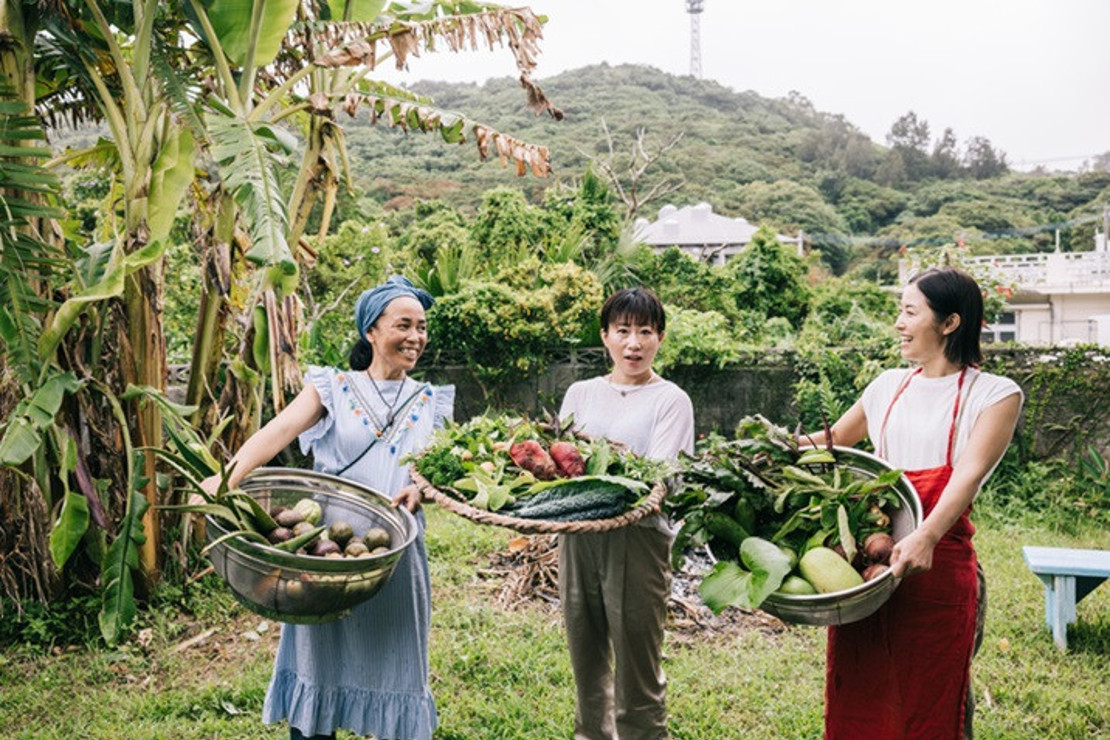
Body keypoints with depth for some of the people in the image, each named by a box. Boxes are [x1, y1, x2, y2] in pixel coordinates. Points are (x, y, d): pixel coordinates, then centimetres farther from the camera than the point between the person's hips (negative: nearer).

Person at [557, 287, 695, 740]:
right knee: (586, 657, 15)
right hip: (578, 536, 4)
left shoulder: (670, 400, 1)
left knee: (637, 665, -1)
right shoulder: (580, 394, 15)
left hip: (638, 537, -4)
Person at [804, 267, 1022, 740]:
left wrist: (926, 536, -31)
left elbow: (970, 472, -16)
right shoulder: (889, 386, 13)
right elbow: (834, 440, 27)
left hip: (939, 565, -4)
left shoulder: (994, 394, -1)